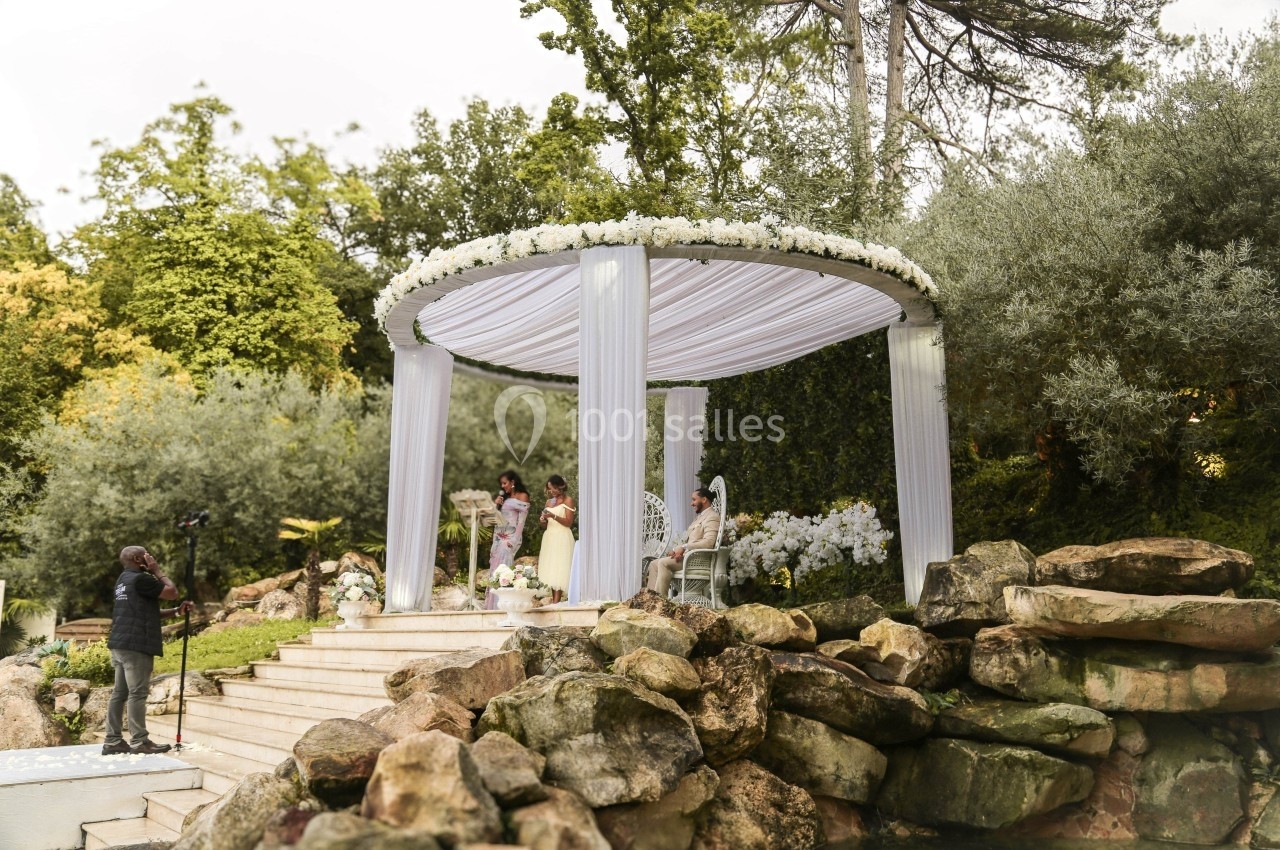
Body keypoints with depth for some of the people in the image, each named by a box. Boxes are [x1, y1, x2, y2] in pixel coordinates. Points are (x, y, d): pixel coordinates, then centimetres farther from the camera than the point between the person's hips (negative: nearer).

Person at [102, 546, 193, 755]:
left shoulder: (124, 580, 20)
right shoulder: (140, 579, -12)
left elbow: (147, 611, 23)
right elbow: (172, 592, -8)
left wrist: (176, 611, 14)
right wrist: (157, 571, 1)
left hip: (121, 644, 10)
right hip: (135, 645, -10)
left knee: (120, 692, 9)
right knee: (137, 693, -7)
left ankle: (113, 741, 11)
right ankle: (140, 742, -5)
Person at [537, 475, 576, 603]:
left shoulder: (568, 500, 0)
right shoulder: (549, 502, 17)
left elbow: (569, 522, -9)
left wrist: (553, 516, -20)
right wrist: (542, 521, -2)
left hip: (562, 538, -6)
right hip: (549, 537, 6)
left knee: (559, 568, -11)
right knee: (550, 567, 0)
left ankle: (557, 601, -15)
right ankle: (553, 600, 0)